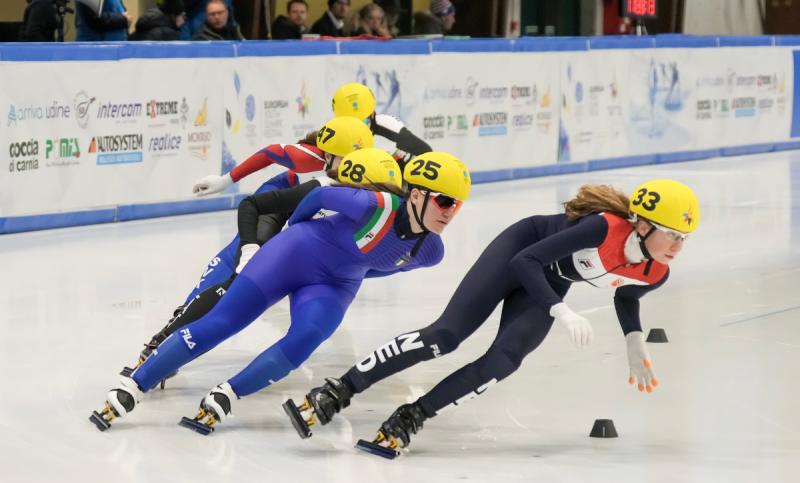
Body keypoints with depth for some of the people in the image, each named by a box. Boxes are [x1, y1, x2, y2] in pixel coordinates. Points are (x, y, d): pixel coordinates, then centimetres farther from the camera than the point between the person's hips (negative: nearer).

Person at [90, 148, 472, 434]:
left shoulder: (430, 252, -10)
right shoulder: (376, 206, -29)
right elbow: (321, 196, -11)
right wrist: (292, 227, 5)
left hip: (332, 288, 5)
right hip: (296, 252, -5)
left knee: (303, 342, -25)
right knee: (218, 324, -9)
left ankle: (222, 400, -15)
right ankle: (129, 391, -3)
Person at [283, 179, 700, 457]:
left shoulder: (656, 274, -15)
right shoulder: (605, 227, -35)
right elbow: (526, 261, -31)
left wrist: (635, 344, 1)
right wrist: (562, 313, -38)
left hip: (549, 285, 5)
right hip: (520, 248, -5)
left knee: (503, 362, -20)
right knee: (446, 334, -18)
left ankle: (409, 420, -12)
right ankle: (335, 393, -14)